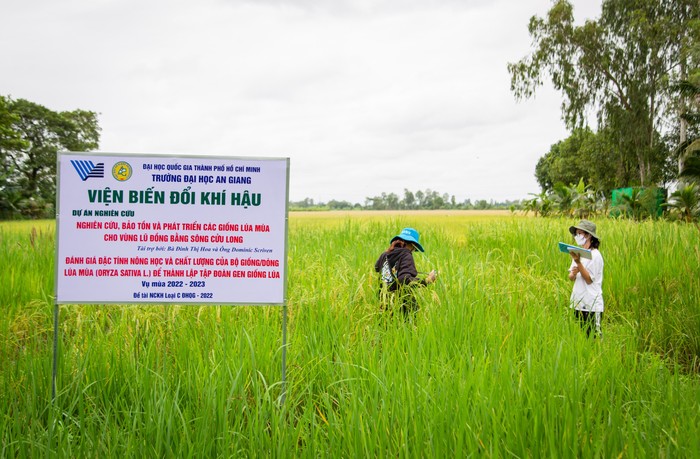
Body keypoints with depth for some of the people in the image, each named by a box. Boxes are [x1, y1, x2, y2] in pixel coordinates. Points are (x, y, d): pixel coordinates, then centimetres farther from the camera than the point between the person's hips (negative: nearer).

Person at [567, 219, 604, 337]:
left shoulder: (595, 255, -11)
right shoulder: (578, 253, 12)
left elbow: (589, 279, -15)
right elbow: (570, 277, 12)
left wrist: (578, 262, -23)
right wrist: (573, 273, -12)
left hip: (592, 306, -7)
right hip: (578, 303, 7)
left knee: (594, 336, -3)